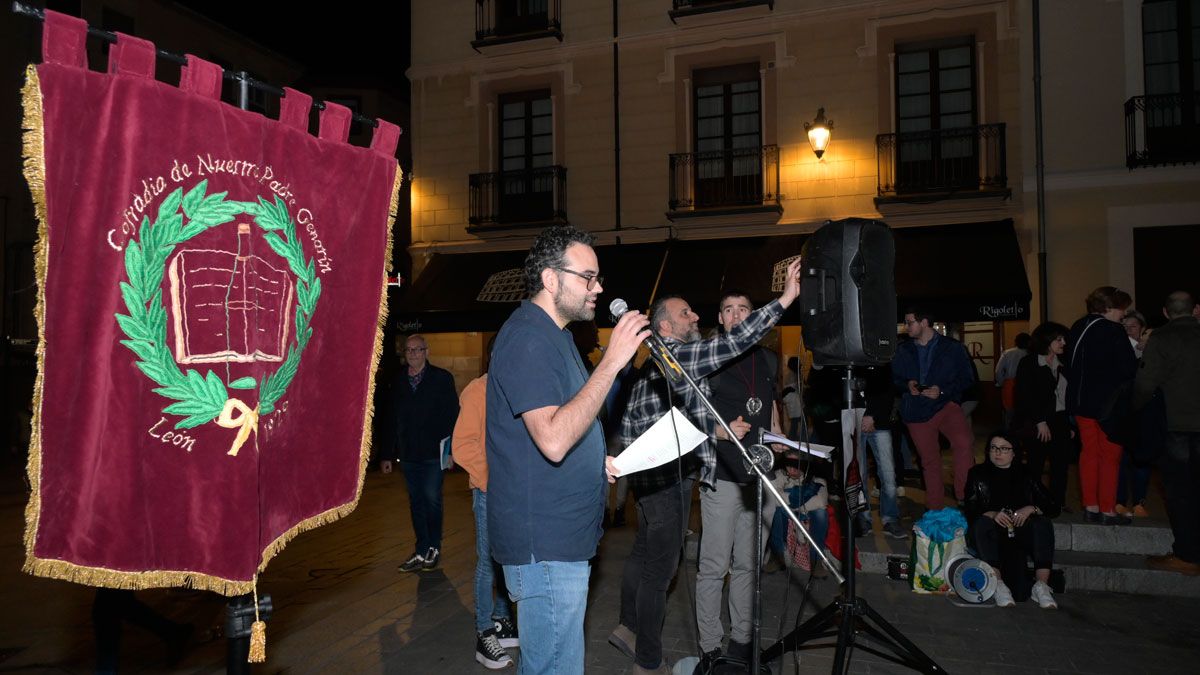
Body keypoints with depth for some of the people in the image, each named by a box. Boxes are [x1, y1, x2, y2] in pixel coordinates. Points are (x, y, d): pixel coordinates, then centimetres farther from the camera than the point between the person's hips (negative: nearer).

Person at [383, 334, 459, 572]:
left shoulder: (441, 378, -1)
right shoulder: (398, 383, 10)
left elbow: (452, 415, -4)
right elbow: (392, 420, 12)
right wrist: (387, 454, 9)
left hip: (432, 453, -4)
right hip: (408, 454, 4)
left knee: (432, 500, 1)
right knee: (416, 503, 10)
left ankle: (434, 549, 16)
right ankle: (422, 552, 18)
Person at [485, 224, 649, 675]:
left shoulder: (551, 334, 16)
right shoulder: (528, 338, -18)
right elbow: (553, 440, -30)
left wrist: (601, 461, 11)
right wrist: (611, 362, -27)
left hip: (559, 536, 10)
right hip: (547, 544, -10)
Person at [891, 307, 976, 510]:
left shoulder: (953, 347, -1)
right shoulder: (903, 350, 7)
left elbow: (967, 378, -1)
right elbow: (895, 379, 14)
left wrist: (942, 390, -14)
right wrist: (907, 385, -8)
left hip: (945, 405, -2)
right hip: (916, 411, 3)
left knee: (964, 442, -30)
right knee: (929, 462, 8)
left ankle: (964, 497, -19)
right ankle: (934, 510, 20)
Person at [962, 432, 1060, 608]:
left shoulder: (1025, 476, 20)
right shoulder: (978, 474, 14)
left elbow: (1052, 507, 12)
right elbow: (969, 509, 1)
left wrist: (1031, 509, -9)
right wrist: (992, 514, -19)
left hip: (1021, 531, 2)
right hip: (992, 534, -1)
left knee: (1043, 523, -27)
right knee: (981, 523, -34)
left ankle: (1042, 585, -35)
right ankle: (998, 585, -44)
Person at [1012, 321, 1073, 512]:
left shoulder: (1062, 364, 14)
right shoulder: (1028, 364, -4)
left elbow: (1068, 395, 15)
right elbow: (1025, 395, -10)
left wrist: (1071, 423, 9)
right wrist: (1040, 421, -13)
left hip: (1061, 422, 6)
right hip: (1039, 423, -6)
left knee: (1061, 464, 4)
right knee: (1036, 464, -2)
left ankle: (1058, 504, 13)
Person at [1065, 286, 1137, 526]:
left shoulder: (1077, 329, 7)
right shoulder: (1113, 331, -15)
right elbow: (1129, 368, -16)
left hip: (1080, 401, 7)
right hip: (1108, 403, -7)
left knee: (1089, 452, 13)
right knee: (1110, 456, 2)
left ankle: (1090, 507, 17)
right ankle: (1108, 510, 6)